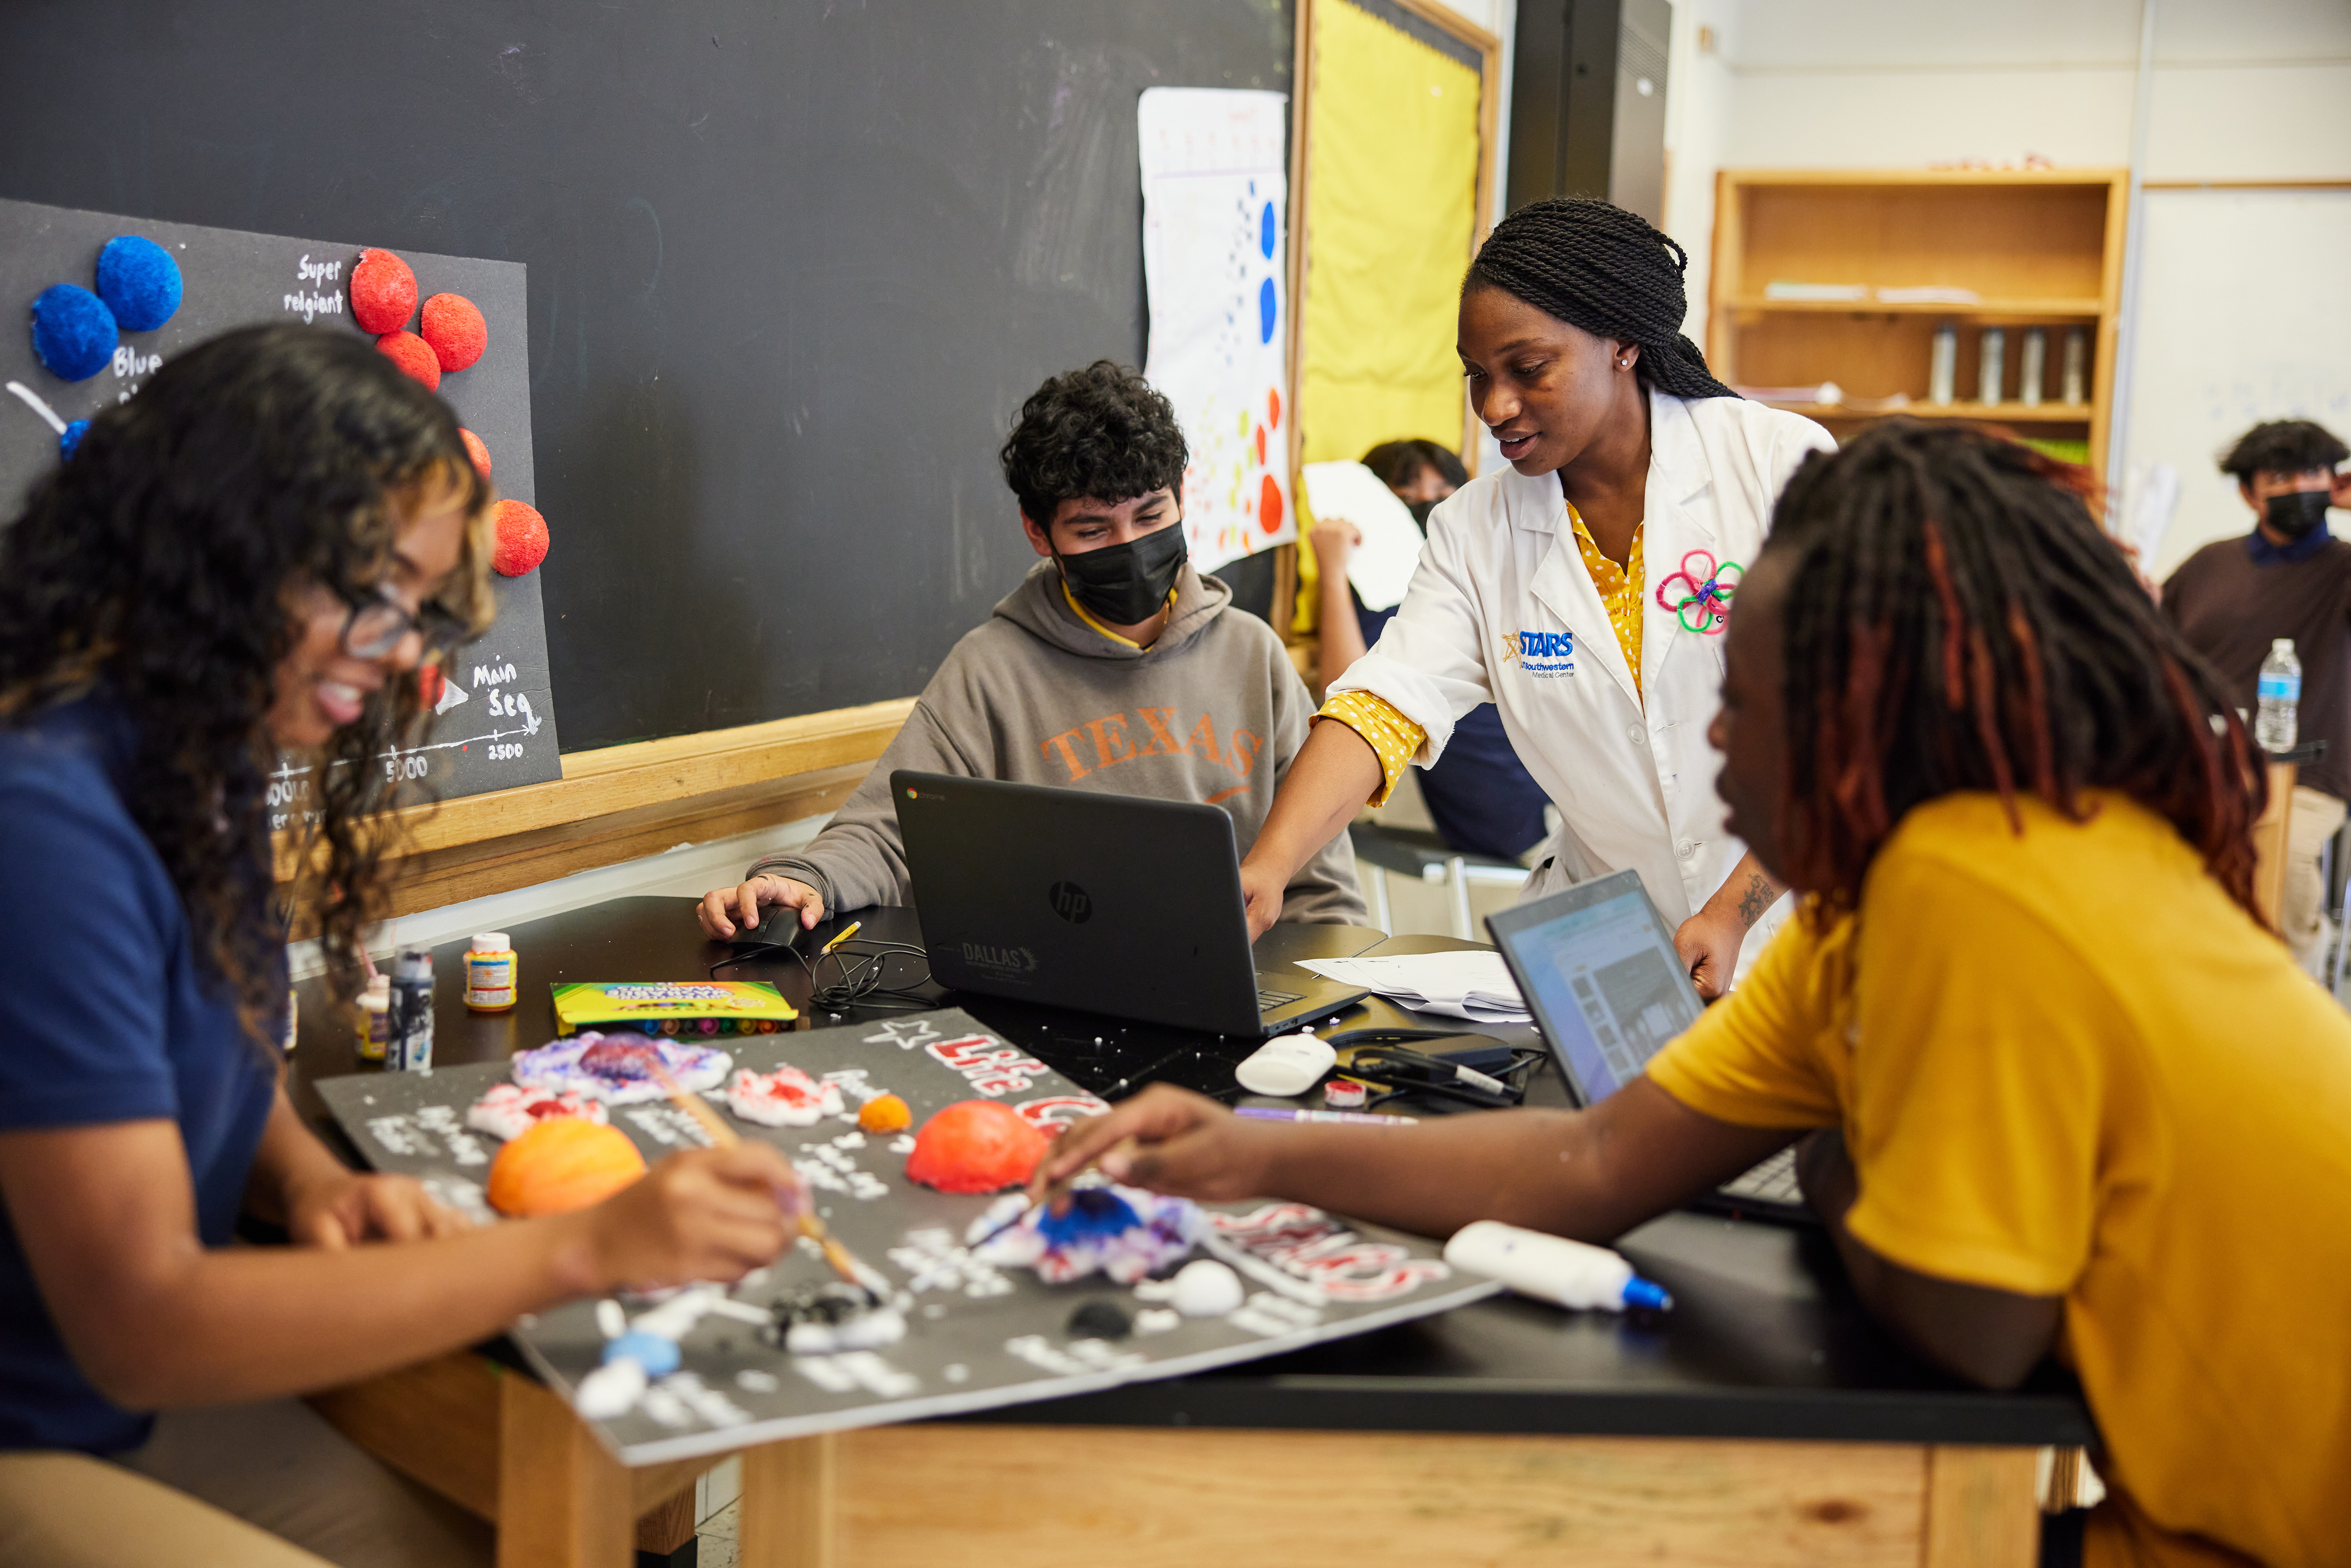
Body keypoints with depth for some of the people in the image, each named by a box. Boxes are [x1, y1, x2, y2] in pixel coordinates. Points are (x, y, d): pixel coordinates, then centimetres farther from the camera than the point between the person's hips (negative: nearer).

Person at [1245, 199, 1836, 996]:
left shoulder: (1782, 464, -7)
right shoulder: (1476, 530, 3)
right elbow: (1385, 704, -8)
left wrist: (1733, 916, -18)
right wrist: (1267, 866, -25)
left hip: (1794, 928, -3)